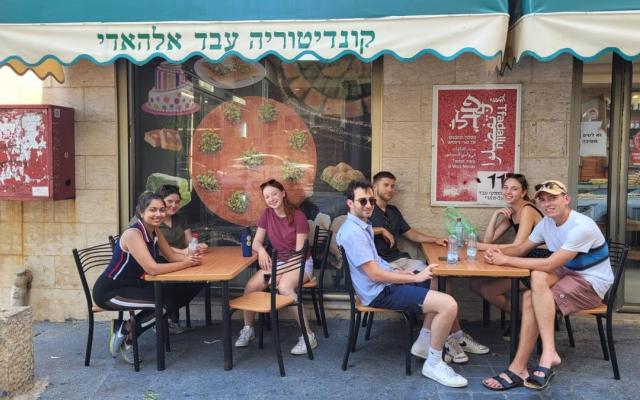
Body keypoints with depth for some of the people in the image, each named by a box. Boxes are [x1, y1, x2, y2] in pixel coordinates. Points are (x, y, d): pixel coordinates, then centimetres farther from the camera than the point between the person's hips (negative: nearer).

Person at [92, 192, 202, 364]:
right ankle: (124, 331, 1)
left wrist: (189, 257, -16)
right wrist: (186, 264, -26)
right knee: (166, 302, -22)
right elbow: (153, 269, -33)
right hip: (109, 291, -9)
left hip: (134, 285, 9)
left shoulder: (154, 230, 1)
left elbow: (171, 255, 5)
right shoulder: (133, 234, -25)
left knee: (182, 292, -2)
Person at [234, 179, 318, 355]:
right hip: (279, 262, 5)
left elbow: (300, 251, -16)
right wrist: (261, 250, -20)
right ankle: (248, 329, 5)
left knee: (284, 287, -37)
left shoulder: (298, 216, -14)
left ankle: (308, 336, -27)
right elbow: (256, 241, 4)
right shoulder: (267, 213, 1)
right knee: (250, 286, -19)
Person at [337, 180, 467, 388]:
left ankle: (424, 342, 22)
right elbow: (375, 274, -24)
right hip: (380, 292, -11)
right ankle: (434, 364, -2)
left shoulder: (362, 225, 13)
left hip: (385, 283, 11)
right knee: (448, 305, -20)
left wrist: (400, 272, 10)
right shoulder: (353, 232, -21)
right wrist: (416, 277, -17)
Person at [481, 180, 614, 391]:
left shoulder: (582, 227, -25)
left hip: (592, 284, -7)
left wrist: (505, 260, -28)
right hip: (568, 274, 7)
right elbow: (521, 249, 8)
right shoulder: (546, 222, 1)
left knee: (530, 299, -29)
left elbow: (549, 265, -30)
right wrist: (497, 252, -15)